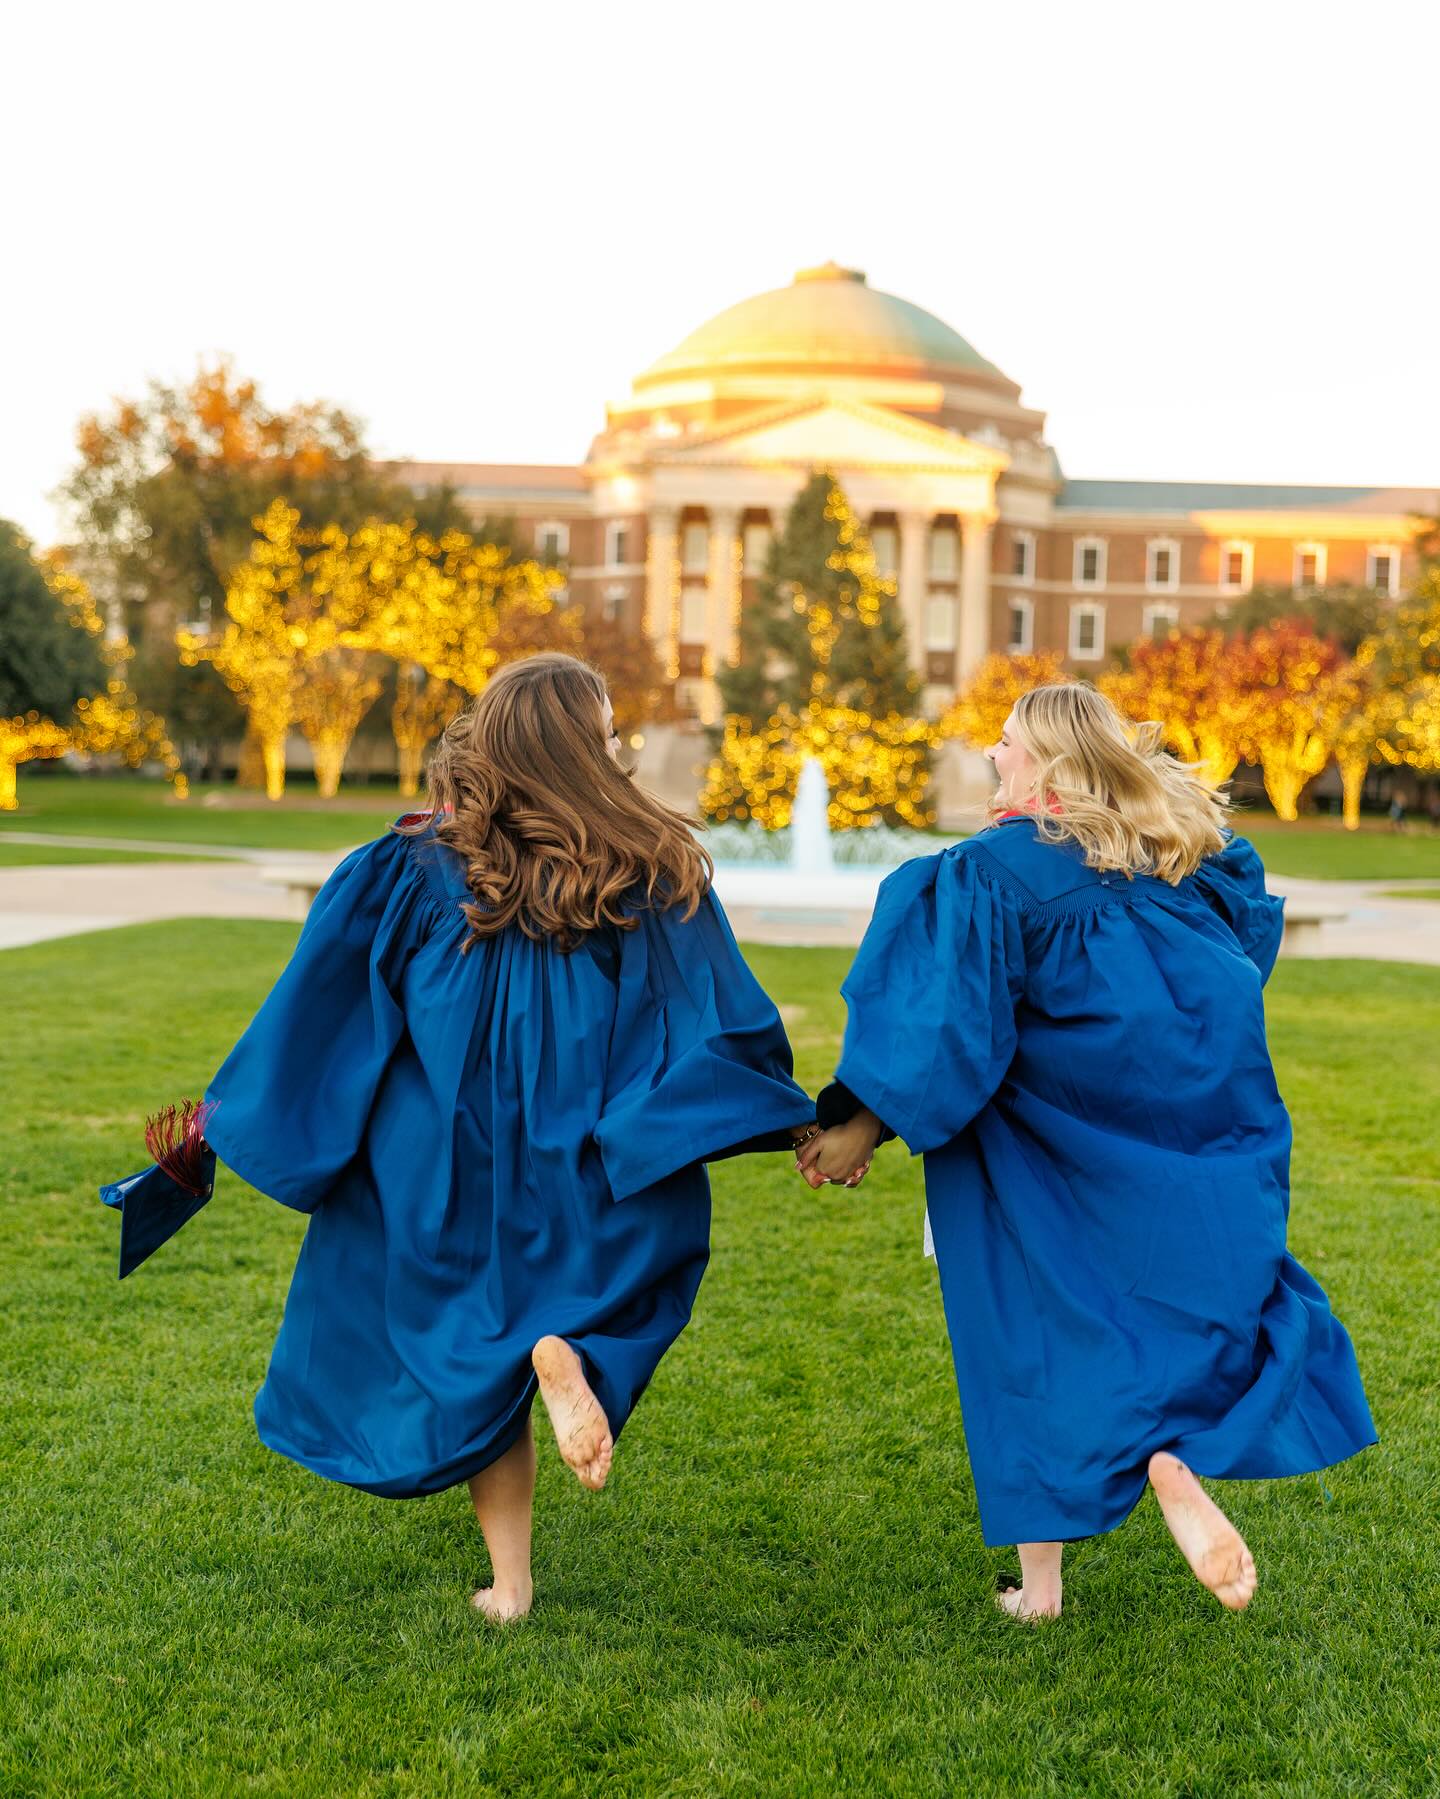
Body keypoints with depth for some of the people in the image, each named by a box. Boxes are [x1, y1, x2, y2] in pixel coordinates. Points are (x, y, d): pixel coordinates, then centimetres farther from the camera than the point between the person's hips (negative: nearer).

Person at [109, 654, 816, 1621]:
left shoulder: (412, 871, -7)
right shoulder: (658, 878, -9)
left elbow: (313, 1017, -1)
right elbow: (732, 1025, -4)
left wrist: (229, 1121, 12)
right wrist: (803, 1125, 10)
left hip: (450, 1174, 1)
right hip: (592, 1181, -1)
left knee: (480, 1359, 18)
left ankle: (510, 1581, 14)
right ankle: (567, 1352, -15)